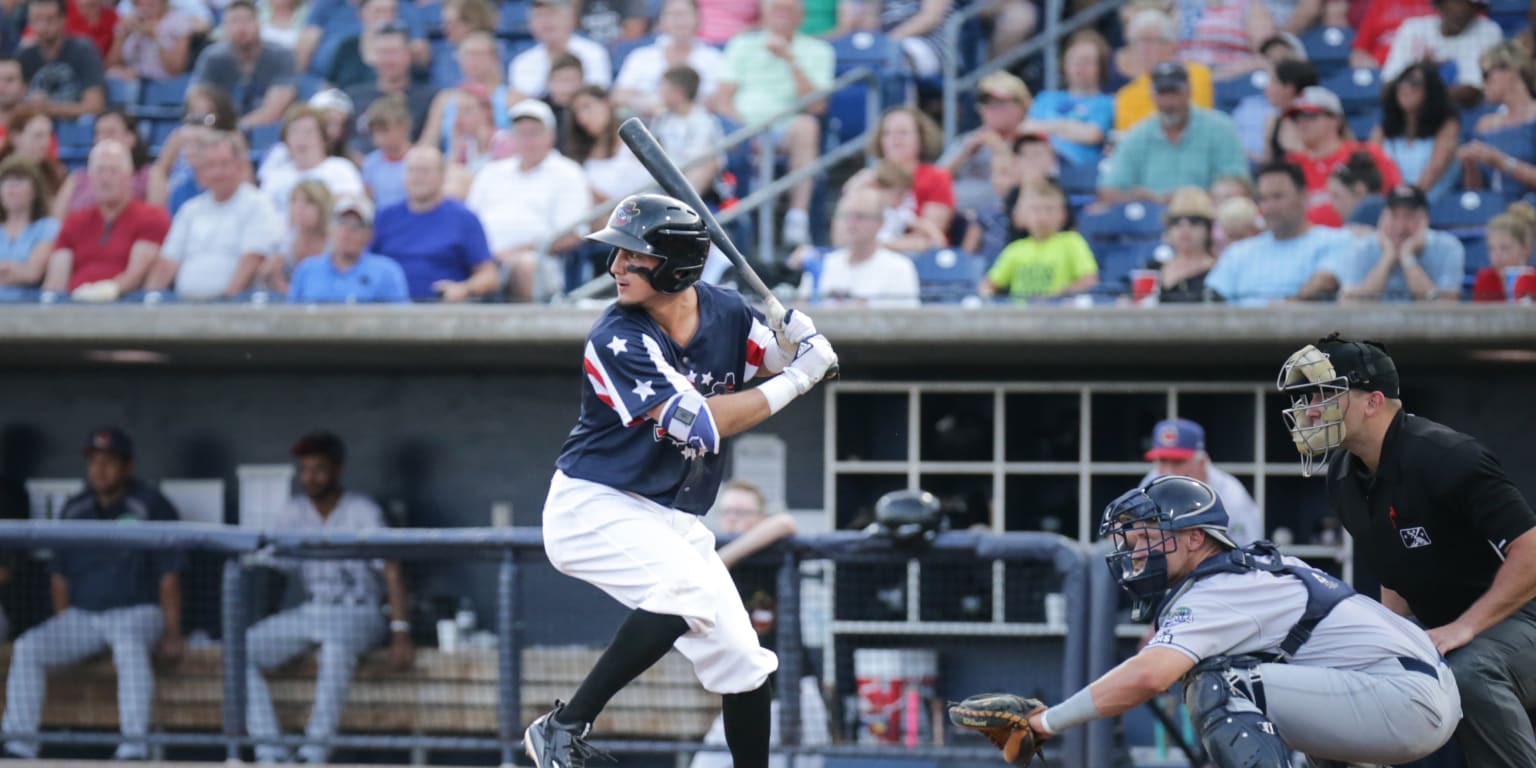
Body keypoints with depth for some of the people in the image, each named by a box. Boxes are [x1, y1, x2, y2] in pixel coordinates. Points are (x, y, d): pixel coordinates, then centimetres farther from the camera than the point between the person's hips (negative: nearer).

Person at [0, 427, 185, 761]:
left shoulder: (150, 508, -6)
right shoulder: (74, 510, 9)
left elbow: (169, 575, -8)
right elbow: (60, 574, 16)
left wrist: (171, 632, -15)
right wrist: (63, 630, 5)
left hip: (137, 612, -5)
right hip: (81, 617, 5)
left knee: (128, 643, -39)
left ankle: (134, 744, -45)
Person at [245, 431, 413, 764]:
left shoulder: (363, 512, -9)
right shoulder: (292, 514, 6)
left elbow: (392, 573, -14)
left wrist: (400, 634, -25)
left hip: (358, 614, -5)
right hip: (310, 613, 5)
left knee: (336, 648, -41)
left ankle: (315, 756, -41)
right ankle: (269, 754, -23)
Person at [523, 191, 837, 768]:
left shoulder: (725, 312, -3)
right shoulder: (618, 340, -21)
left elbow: (799, 366, 7)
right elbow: (702, 423, -28)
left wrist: (801, 344, -17)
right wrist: (796, 379, -26)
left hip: (673, 521, 7)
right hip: (596, 508, -7)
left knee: (743, 660, 7)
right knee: (687, 592, -32)